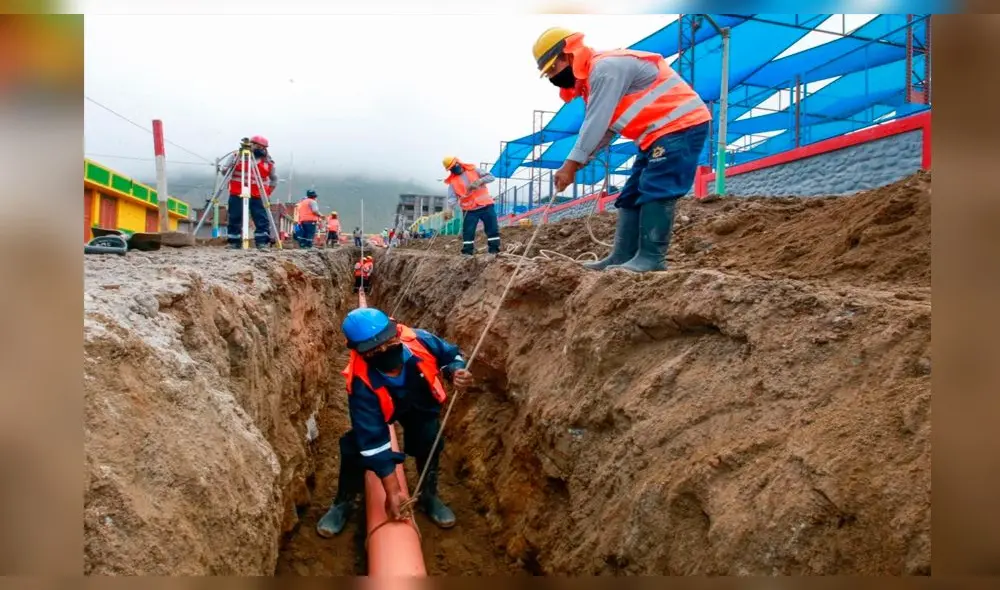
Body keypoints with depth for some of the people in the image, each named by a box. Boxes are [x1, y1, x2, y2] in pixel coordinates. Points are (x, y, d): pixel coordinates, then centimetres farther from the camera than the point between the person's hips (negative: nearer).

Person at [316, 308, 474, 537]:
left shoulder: (419, 340, -39)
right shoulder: (362, 384, -42)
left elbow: (451, 354, -15)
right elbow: (373, 440, -38)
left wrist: (455, 371, -40)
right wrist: (392, 491, -38)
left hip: (420, 403, 2)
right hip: (382, 408, -2)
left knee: (429, 443, -8)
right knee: (355, 447, -13)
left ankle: (429, 495, 21)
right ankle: (343, 502, 15)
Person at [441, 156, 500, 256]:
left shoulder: (473, 170, 5)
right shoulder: (452, 181, 4)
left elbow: (491, 177, 2)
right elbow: (452, 197, -6)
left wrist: (480, 181, -17)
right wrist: (449, 209, -25)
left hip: (485, 205, 0)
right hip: (469, 210, 0)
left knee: (493, 229, -1)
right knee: (468, 232, -3)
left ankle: (494, 251, 5)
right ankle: (467, 254, 4)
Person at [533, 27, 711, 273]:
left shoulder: (605, 68, -18)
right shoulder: (592, 76, 16)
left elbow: (597, 123, -23)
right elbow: (602, 129, 14)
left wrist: (571, 164, -20)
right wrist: (578, 163, 2)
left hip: (682, 127, -11)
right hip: (660, 133, 11)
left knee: (655, 193, -17)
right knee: (631, 195, 8)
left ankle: (651, 258, -15)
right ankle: (623, 257, 9)